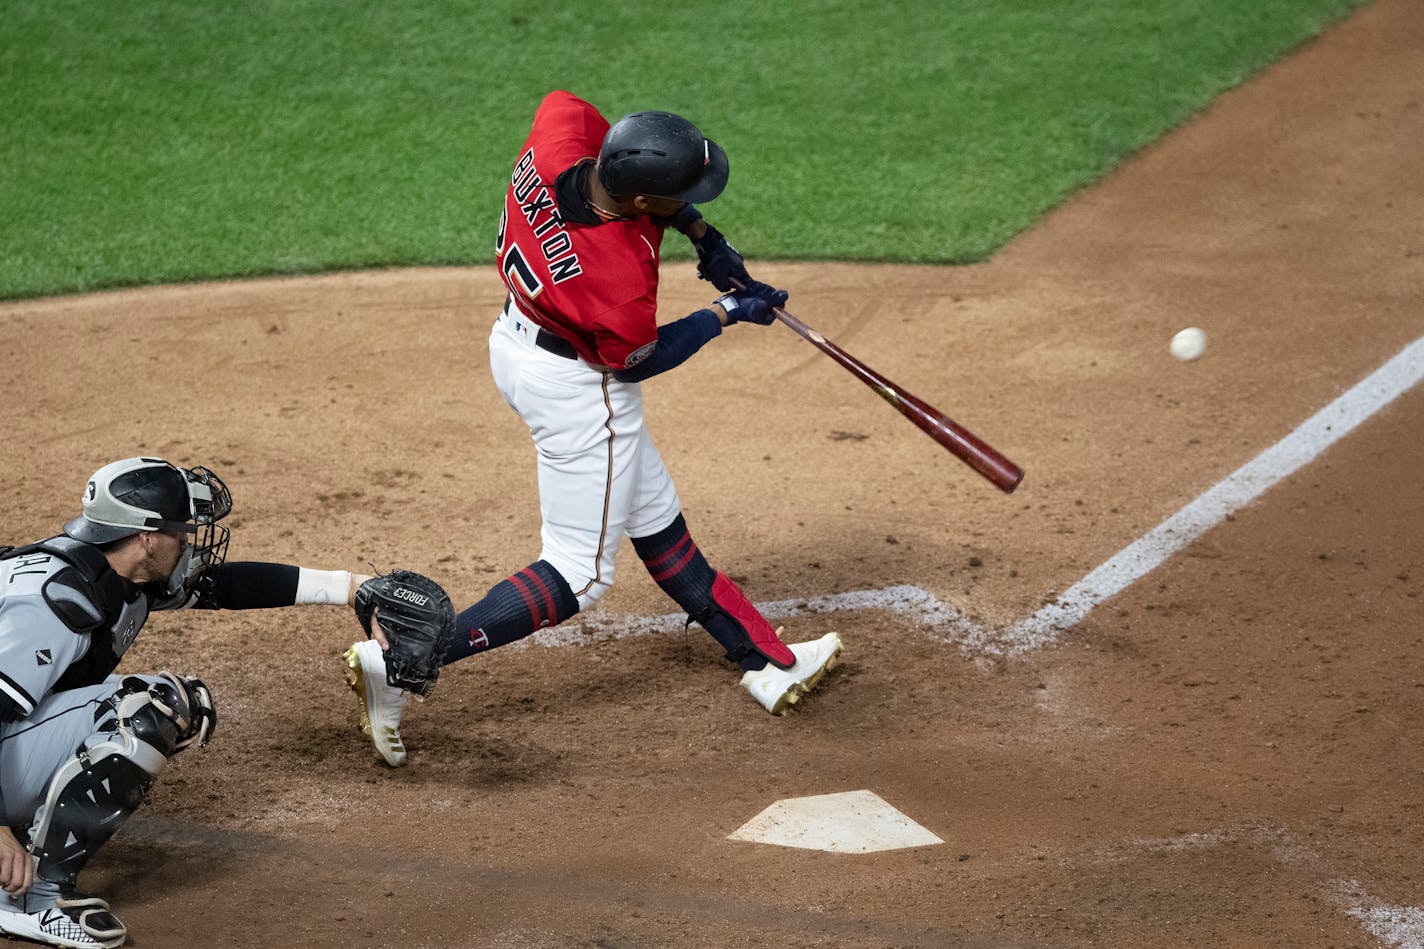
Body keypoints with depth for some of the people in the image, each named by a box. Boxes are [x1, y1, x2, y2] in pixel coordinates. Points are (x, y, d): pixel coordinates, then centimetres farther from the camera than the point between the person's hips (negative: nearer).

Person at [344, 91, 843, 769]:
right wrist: (726, 313, -1)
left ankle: (767, 661, 37)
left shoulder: (555, 143, -23)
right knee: (578, 576, 2)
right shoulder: (620, 279, -37)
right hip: (579, 390, -9)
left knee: (656, 524, 21)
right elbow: (638, 359, -16)